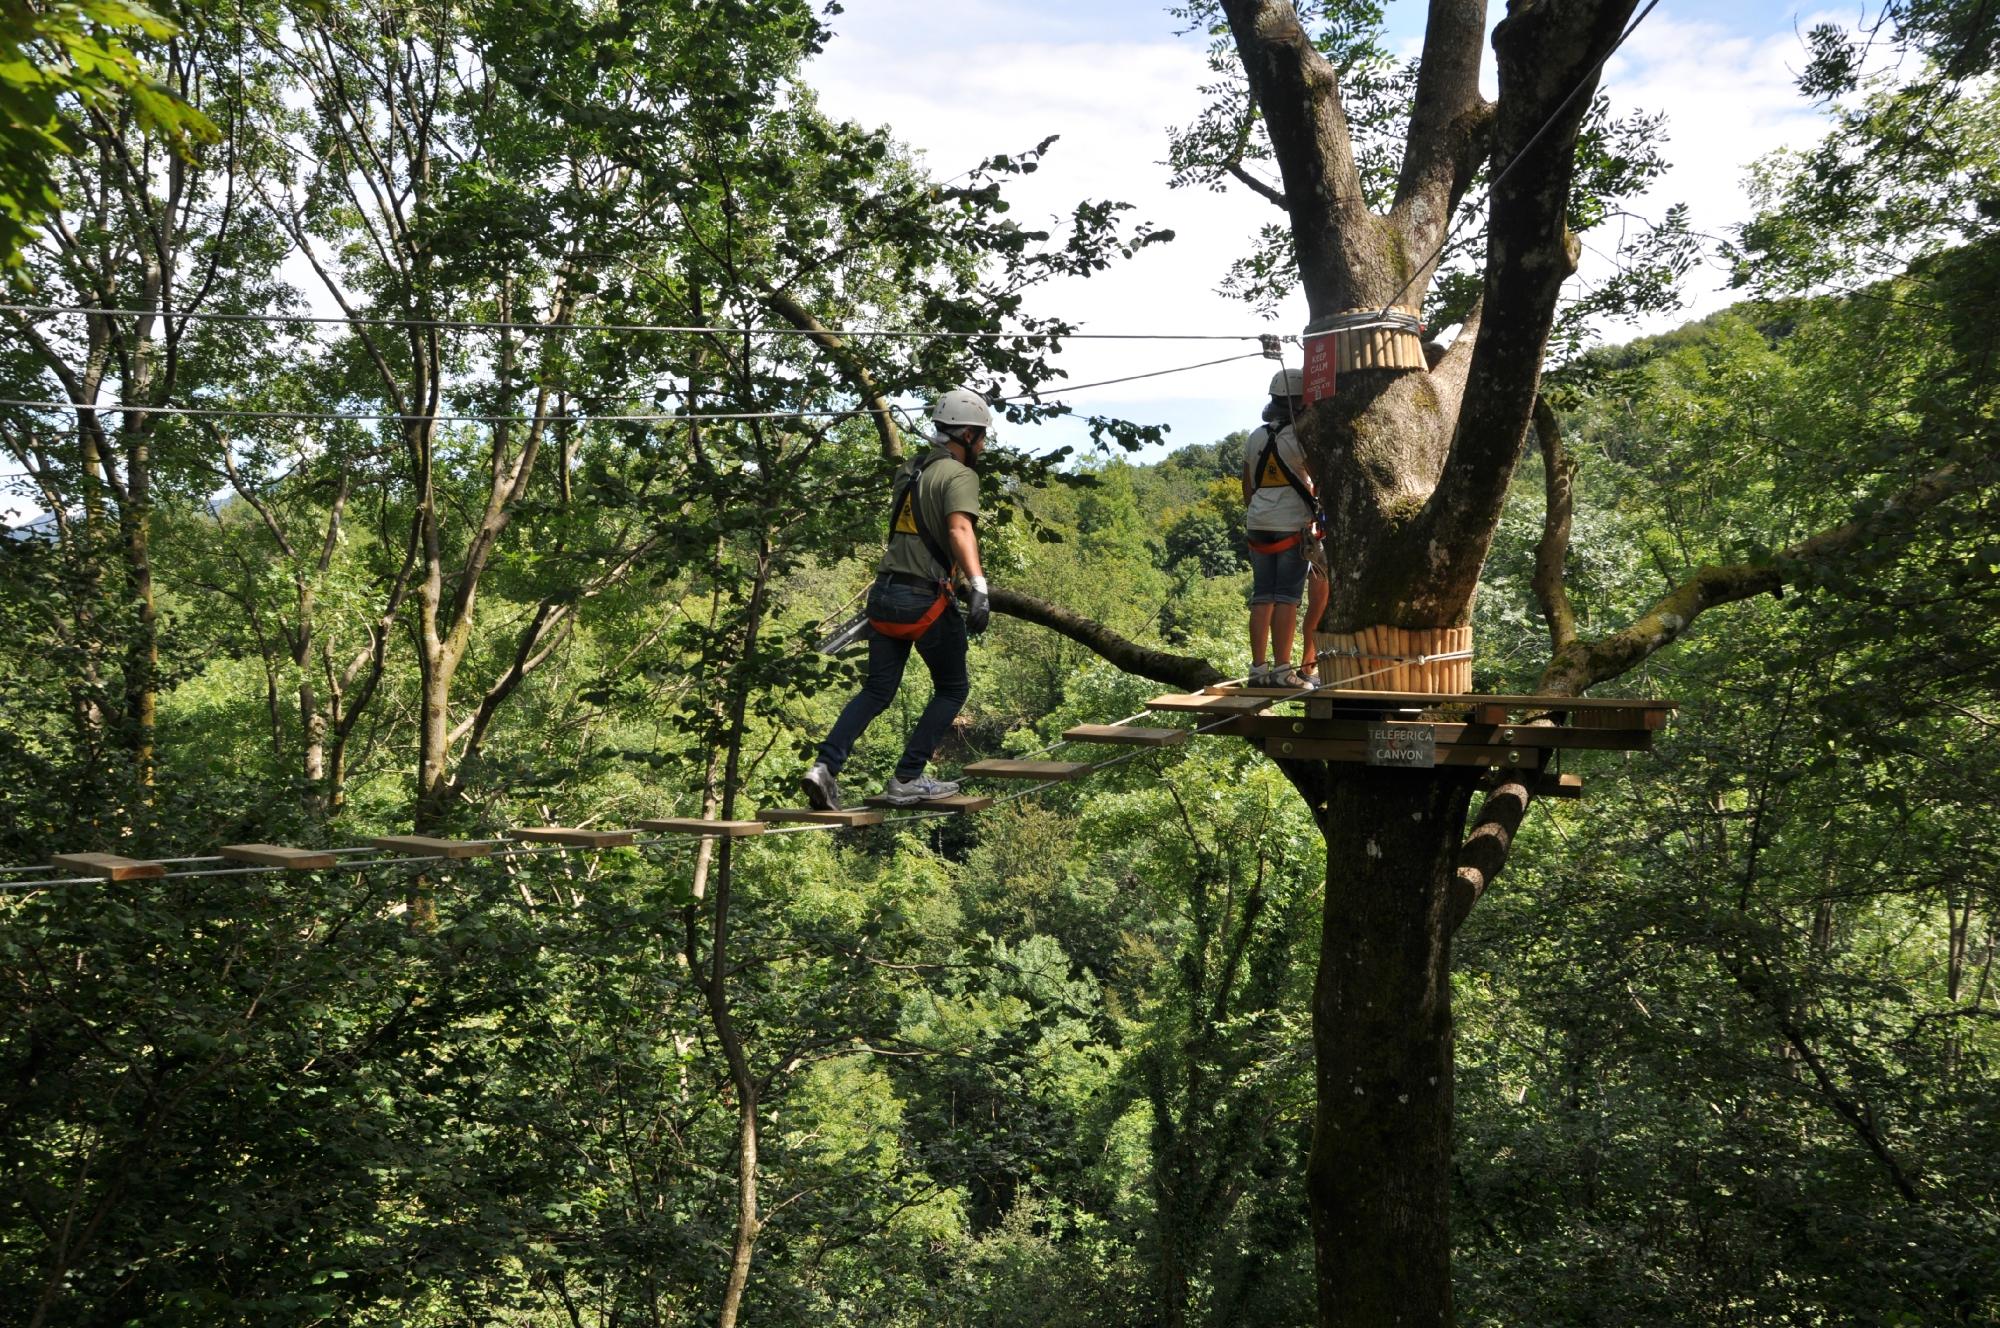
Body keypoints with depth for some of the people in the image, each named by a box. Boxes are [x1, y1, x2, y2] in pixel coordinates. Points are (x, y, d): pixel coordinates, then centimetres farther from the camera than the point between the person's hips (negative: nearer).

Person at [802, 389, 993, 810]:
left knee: (877, 691, 12)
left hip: (884, 592, 7)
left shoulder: (909, 470, 17)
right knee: (952, 689, 11)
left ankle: (825, 767, -4)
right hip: (925, 599, -7)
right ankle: (906, 780, 8)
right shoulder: (959, 475, -8)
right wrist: (977, 586, -38)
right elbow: (960, 528, -26)